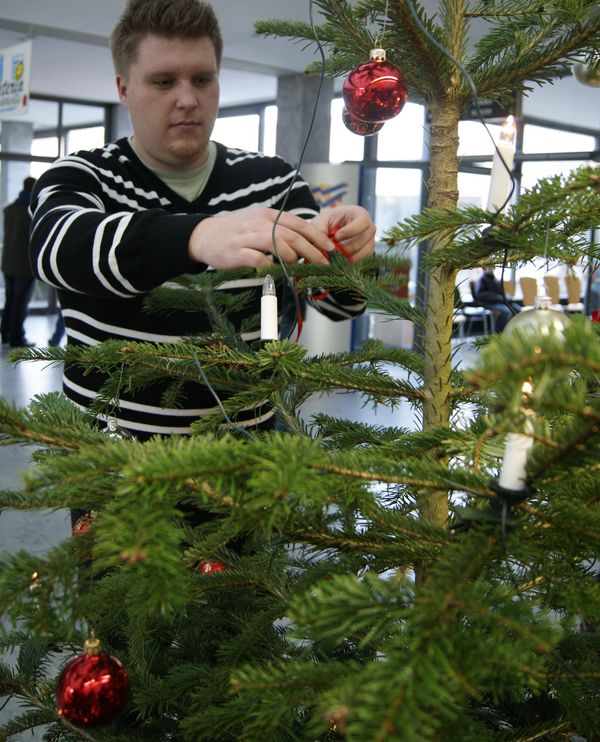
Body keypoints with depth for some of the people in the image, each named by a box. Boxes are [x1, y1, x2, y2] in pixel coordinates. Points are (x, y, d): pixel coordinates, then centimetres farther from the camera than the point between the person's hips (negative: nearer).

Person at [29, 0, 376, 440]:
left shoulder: (272, 181, 1)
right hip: (111, 443, -2)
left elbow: (339, 302, -4)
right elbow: (59, 247, -28)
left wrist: (343, 255, -28)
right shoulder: (79, 179, -6)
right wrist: (197, 236, -46)